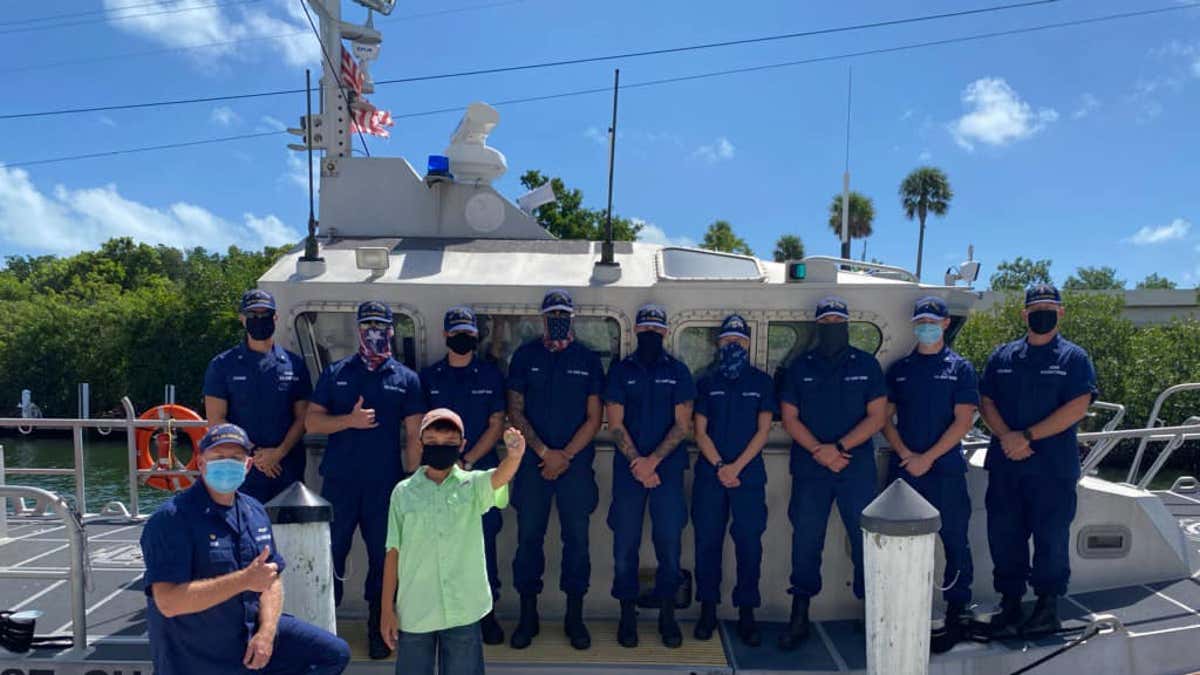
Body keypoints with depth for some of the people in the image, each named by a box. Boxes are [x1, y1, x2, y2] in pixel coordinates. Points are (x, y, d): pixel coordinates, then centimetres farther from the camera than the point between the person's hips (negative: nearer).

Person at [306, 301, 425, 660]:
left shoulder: (406, 379, 5)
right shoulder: (336, 373, 8)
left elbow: (414, 435, 3)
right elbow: (311, 421, 4)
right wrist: (349, 420, -13)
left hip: (386, 483, 0)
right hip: (339, 481, 1)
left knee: (383, 556, 7)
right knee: (331, 553, 6)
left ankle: (378, 629, 22)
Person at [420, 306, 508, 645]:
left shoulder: (490, 375, 6)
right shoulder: (429, 376, 9)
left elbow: (496, 425, 1)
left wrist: (466, 461, -7)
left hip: (481, 470, -1)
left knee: (484, 540, 1)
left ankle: (487, 612, 13)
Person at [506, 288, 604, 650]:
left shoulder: (588, 359, 4)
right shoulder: (525, 356, 5)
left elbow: (594, 418, 2)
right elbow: (515, 411, 2)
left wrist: (565, 456, -7)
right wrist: (544, 452, -8)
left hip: (576, 463, 0)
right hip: (532, 462, 0)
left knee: (577, 539, 4)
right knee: (528, 537, 4)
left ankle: (574, 617, 17)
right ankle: (527, 616, 18)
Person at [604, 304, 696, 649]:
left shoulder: (677, 371, 6)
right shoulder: (620, 370, 6)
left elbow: (682, 424, 0)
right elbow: (615, 423, 1)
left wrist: (652, 461, -9)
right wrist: (637, 462, -10)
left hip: (668, 467, 0)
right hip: (628, 467, 0)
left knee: (670, 541, 0)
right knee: (625, 543, 2)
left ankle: (667, 614, 14)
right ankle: (627, 614, 15)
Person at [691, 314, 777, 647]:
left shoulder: (761, 381, 8)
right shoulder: (706, 382, 10)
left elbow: (763, 430, 1)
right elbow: (700, 431, 4)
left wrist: (736, 467, -9)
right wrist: (719, 466, -10)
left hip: (748, 474, -1)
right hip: (710, 473, 1)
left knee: (749, 543, -1)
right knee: (707, 541, 1)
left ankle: (747, 613, 8)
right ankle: (708, 610, 12)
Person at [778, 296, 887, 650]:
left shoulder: (867, 365, 6)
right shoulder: (800, 366, 8)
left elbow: (877, 416, 0)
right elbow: (789, 417, 5)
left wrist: (840, 447, -12)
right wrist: (819, 451, -10)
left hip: (857, 468, -1)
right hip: (809, 469, 1)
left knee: (865, 538, 0)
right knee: (805, 541, 3)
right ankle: (799, 618, 11)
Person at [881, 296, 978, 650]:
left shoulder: (960, 368, 3)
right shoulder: (899, 369, 11)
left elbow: (963, 421, -4)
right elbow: (885, 418, 8)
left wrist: (928, 458, -11)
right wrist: (906, 455, -7)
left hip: (945, 468, -2)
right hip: (903, 468, 3)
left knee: (954, 541, 0)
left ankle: (955, 616, 10)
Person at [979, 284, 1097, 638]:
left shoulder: (1074, 358, 2)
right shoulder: (1003, 356, 12)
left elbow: (1077, 408, -9)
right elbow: (986, 401, 8)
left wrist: (1028, 436, -13)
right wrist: (1006, 437, -10)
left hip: (1053, 466, -3)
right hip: (1004, 463, 3)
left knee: (1051, 535, 3)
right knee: (1003, 533, 7)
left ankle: (1048, 606, 16)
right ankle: (1010, 602, 19)